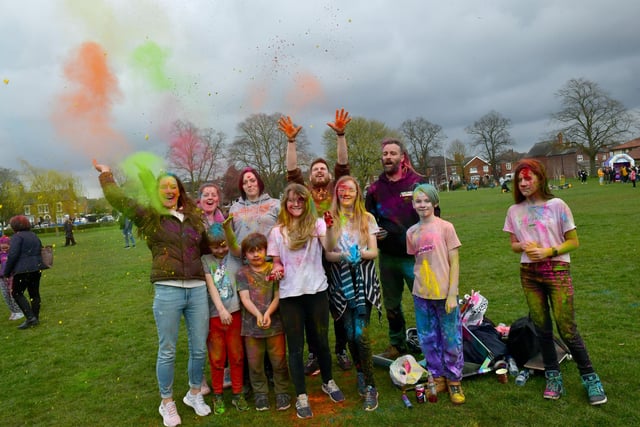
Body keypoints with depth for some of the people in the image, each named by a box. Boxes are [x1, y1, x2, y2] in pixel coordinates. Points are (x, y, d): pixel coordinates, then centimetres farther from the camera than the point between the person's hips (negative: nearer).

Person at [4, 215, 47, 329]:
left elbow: (13, 255, -17)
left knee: (17, 293, 4)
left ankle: (30, 317, -6)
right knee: (34, 293, 12)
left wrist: (6, 272, -9)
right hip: (37, 268, 8)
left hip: (23, 270, -8)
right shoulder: (34, 236, 16)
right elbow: (40, 252, 19)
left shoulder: (17, 237, -9)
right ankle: (35, 319, 18)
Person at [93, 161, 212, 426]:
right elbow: (117, 198, -6)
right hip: (168, 291, -3)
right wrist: (106, 174, 6)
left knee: (199, 349, 12)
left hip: (197, 290, 4)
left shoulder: (193, 218, 13)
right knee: (167, 351, 7)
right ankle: (167, 403, 29)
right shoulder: (149, 216, 2)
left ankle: (195, 394, 36)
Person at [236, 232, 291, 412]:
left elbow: (278, 296, -4)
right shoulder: (242, 274, 2)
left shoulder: (274, 269, 1)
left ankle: (282, 392, 25)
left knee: (279, 361, 7)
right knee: (255, 363, 10)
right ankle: (260, 393, 28)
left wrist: (268, 313, -19)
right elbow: (245, 298, -7)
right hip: (251, 325, 1)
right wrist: (258, 315, -23)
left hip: (275, 323, 0)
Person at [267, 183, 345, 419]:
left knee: (321, 340, 13)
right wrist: (277, 270, -10)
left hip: (316, 291, -1)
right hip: (289, 294, 1)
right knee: (295, 346, 8)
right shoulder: (277, 232, 5)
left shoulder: (317, 224, 0)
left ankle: (328, 382, 38)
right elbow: (277, 262, 11)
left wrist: (329, 227, -29)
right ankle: (301, 396, 21)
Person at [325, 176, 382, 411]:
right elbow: (327, 253, 1)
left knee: (361, 334, -10)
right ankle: (360, 374, 30)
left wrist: (361, 253, -21)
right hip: (341, 281, 1)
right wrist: (342, 256, -20)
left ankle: (370, 386, 4)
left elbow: (374, 252, 1)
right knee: (350, 333, 6)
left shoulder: (367, 218, 5)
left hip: (363, 280, -1)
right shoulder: (331, 219, 5)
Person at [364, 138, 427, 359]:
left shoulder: (417, 182, -4)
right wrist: (373, 234, -4)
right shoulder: (375, 188, 6)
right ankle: (397, 344, 34)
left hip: (414, 255, -4)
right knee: (391, 304, 16)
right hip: (388, 256, 4)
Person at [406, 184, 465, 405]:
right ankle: (437, 378, 30)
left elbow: (454, 262, -6)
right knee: (428, 340, 12)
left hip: (444, 293, -3)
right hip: (421, 295, 3)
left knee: (451, 339, 7)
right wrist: (419, 284, 3)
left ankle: (453, 380, 26)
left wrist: (452, 294, -11)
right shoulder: (411, 232, 5)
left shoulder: (445, 227, -6)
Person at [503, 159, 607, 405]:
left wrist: (549, 251, -17)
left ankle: (589, 377, 19)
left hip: (557, 271, -3)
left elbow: (573, 242, -3)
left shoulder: (557, 206, -6)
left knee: (567, 328, -3)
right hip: (529, 274, 3)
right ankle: (553, 377, 26)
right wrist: (523, 246, -11)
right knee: (542, 328, 10)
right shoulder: (515, 211, 3)